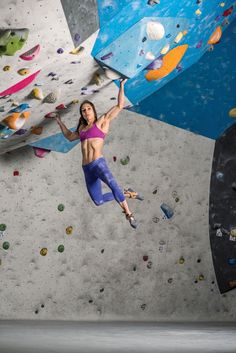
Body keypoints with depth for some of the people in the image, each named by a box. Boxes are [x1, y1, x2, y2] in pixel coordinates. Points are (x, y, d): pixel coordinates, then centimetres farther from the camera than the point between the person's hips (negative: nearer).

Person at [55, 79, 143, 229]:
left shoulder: (102, 122, 6)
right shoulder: (82, 128, 23)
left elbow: (120, 106, 2)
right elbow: (70, 136, 43)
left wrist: (122, 86, 4)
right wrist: (60, 123, 45)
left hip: (98, 164, -7)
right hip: (87, 169, 7)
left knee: (113, 185, -37)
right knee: (99, 201, 8)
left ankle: (129, 213, -23)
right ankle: (128, 194, 27)